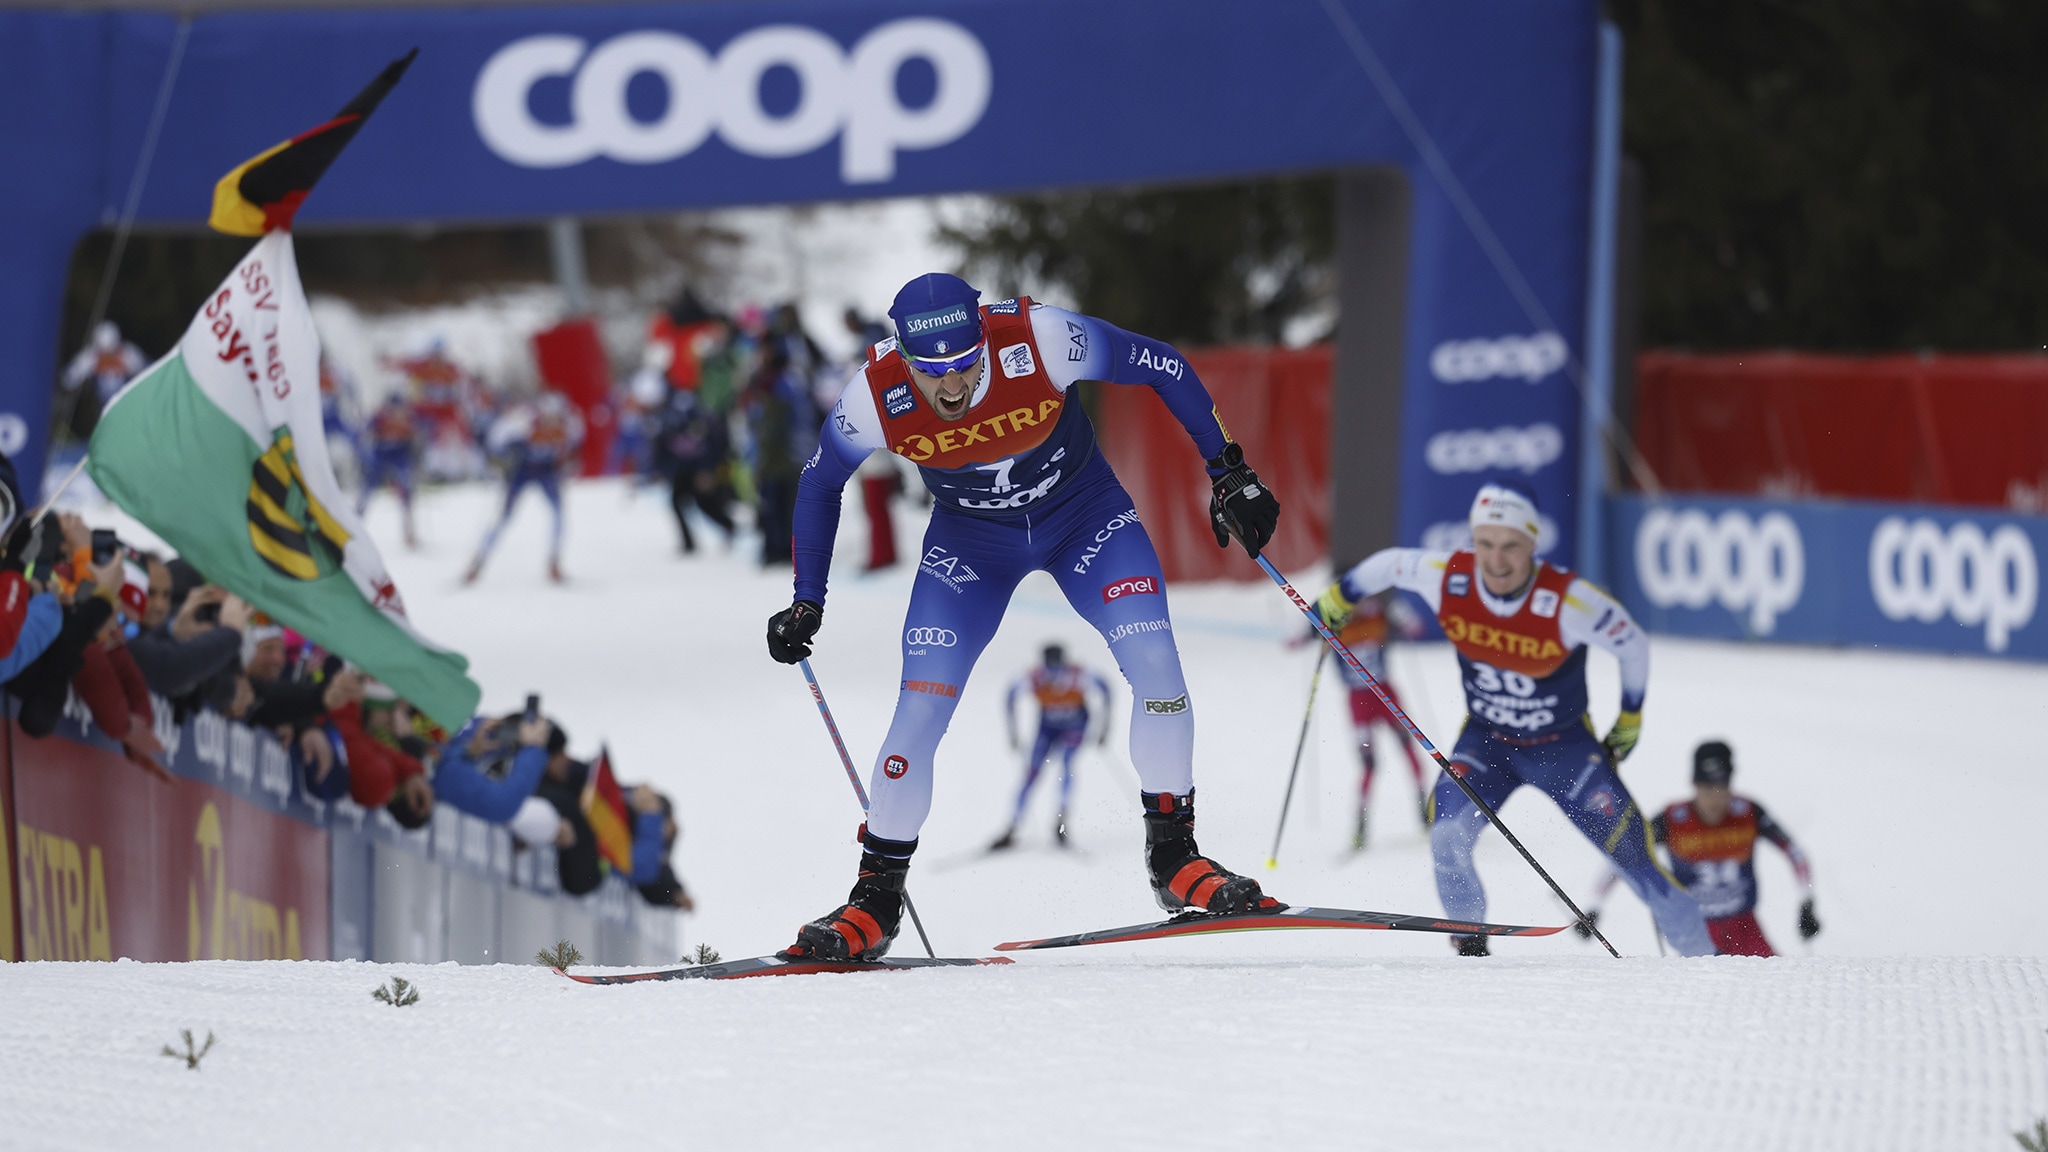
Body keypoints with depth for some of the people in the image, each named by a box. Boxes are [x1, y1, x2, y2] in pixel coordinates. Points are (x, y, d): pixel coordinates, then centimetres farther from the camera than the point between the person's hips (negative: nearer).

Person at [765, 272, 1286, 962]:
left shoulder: (1041, 341, -33)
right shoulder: (875, 397, -27)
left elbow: (1164, 369, -16)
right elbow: (819, 484, -4)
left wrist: (1228, 473, -14)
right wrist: (806, 603, -4)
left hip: (1084, 512, -1)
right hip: (971, 539, 1)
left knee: (1156, 665, -20)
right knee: (920, 710, -11)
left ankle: (1174, 858, -4)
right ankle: (877, 901, 3)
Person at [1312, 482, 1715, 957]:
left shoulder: (1569, 602, -30)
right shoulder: (1447, 579, -23)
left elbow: (1633, 645, -11)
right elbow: (1388, 565, -1)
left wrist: (1630, 721, 1)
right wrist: (1336, 600, 11)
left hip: (1565, 746, -2)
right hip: (1486, 739, 2)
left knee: (1632, 854, -4)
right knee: (1447, 835, -23)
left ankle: (1702, 956, 13)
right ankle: (1470, 948, 0)